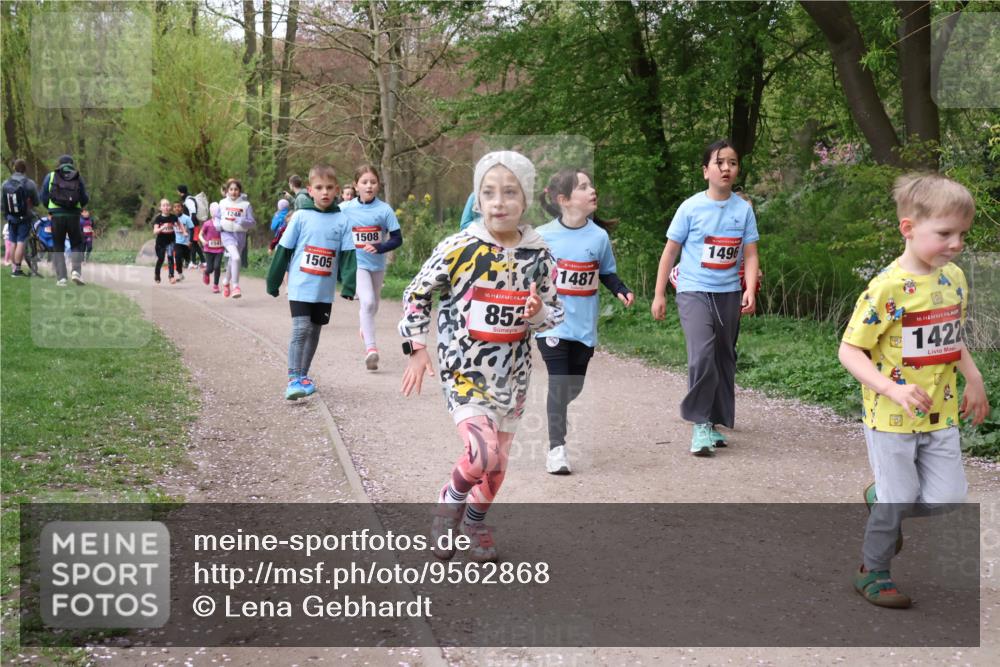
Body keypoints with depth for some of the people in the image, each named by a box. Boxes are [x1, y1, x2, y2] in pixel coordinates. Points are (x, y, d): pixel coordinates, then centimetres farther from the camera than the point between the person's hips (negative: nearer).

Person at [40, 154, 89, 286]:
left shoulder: (50, 176, 7)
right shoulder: (78, 178, 6)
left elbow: (43, 197, 4)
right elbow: (85, 199, 3)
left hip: (57, 216, 0)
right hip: (74, 215, 0)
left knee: (58, 248, 11)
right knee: (77, 245, 15)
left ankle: (61, 278, 0)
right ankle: (76, 271, -6)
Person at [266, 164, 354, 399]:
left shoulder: (342, 220, 0)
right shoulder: (301, 216, -5)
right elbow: (283, 250, 0)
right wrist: (273, 282, 1)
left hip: (325, 290, 3)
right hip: (300, 287, -3)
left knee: (314, 332, 13)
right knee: (301, 329, -12)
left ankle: (303, 375, 26)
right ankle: (293, 378, -7)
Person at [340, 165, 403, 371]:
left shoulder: (384, 209, -9)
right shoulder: (346, 209, -7)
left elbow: (397, 238, -10)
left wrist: (379, 248, -24)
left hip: (377, 264, 2)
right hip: (357, 263, -2)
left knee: (373, 305, 20)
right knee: (367, 302, -20)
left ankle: (365, 328, 51)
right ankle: (371, 348, -21)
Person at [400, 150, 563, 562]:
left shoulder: (538, 254, -4)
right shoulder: (459, 248, -13)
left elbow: (555, 312, 6)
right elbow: (417, 295, -2)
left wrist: (537, 314, -16)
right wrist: (417, 349, -5)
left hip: (511, 373, 4)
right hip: (463, 370, -4)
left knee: (498, 461, 14)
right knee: (483, 453, -21)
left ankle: (475, 521, 42)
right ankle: (449, 503, 11)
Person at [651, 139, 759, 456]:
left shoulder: (743, 209, 2)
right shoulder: (691, 207, -5)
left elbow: (750, 254, 3)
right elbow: (670, 251, 1)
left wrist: (750, 289, -13)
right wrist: (659, 294, 0)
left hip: (729, 294, 4)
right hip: (694, 291, -4)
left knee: (725, 359, 11)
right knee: (702, 355, -20)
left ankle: (715, 423, 24)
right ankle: (700, 425, -11)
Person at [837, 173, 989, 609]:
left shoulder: (954, 278, 2)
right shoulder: (887, 288, -20)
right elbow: (849, 351, -19)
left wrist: (973, 377, 9)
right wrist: (894, 390, -28)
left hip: (941, 415, 6)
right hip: (891, 420, -6)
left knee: (946, 499, 5)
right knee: (898, 503, 5)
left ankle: (881, 497, 33)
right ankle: (872, 573, 27)